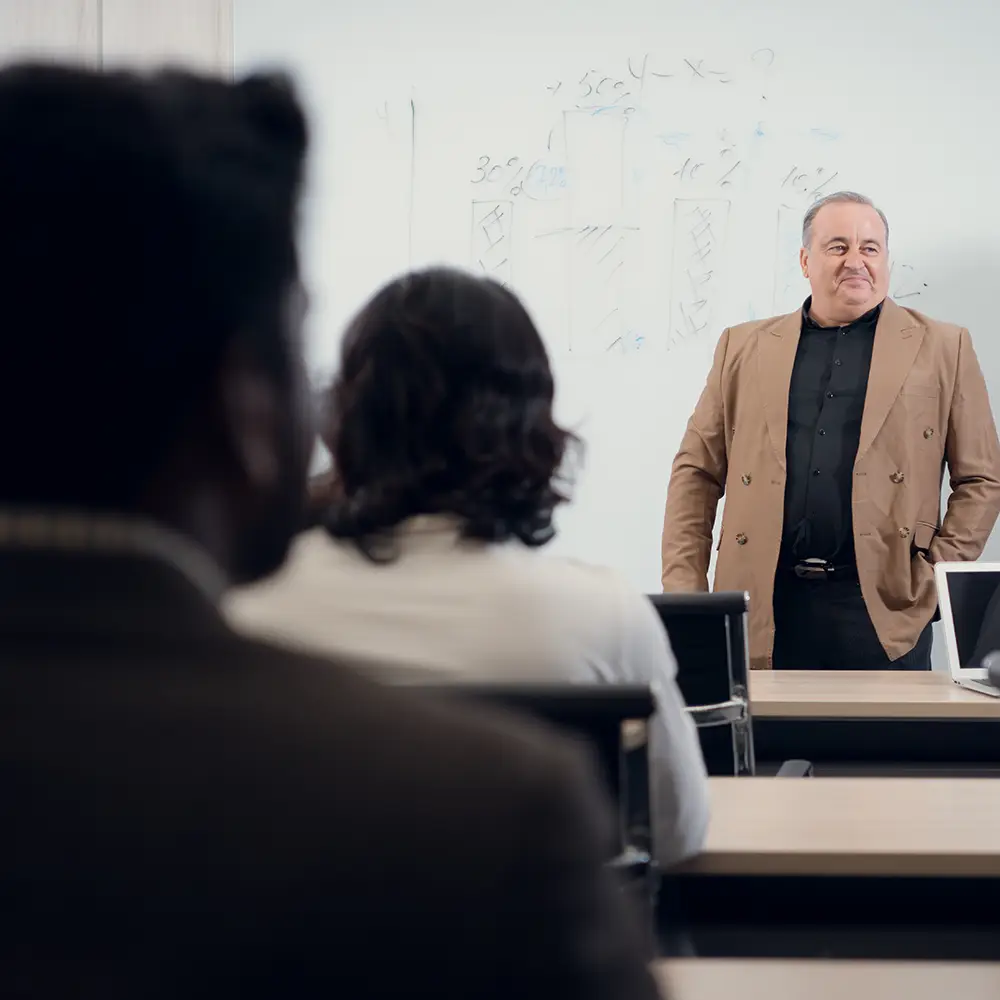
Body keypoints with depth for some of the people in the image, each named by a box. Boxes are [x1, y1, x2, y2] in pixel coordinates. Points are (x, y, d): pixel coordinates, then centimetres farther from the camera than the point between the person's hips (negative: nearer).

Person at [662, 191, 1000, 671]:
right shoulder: (744, 346, 12)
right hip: (763, 609, 2)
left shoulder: (942, 348, 8)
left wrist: (938, 574, -3)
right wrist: (684, 590, 2)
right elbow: (696, 473, 11)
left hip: (884, 611, -1)